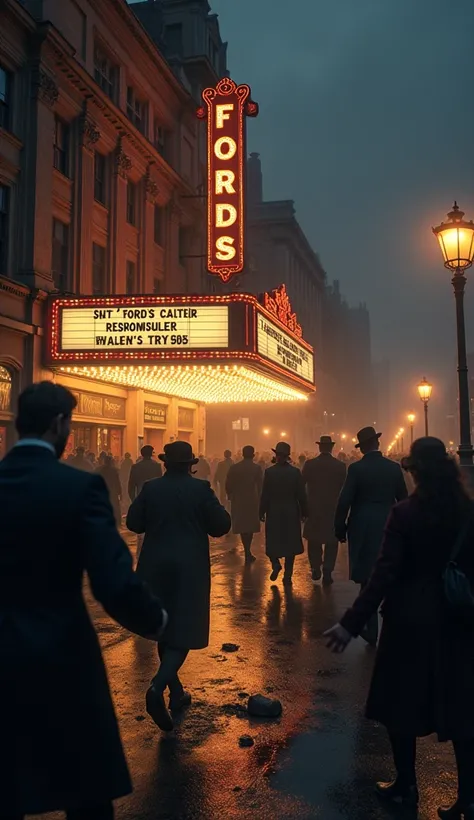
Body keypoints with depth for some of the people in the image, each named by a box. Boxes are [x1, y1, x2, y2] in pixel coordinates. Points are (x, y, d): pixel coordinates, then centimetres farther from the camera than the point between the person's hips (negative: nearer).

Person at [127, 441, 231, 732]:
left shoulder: (151, 488, -3)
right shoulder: (201, 489, -9)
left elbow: (134, 522, 2)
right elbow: (221, 526, -7)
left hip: (157, 567, 4)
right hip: (190, 569, -3)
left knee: (165, 628, 18)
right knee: (184, 629, 0)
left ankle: (176, 692, 27)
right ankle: (158, 687, -21)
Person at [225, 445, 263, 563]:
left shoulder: (234, 467, -2)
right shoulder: (256, 468, -8)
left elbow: (228, 485, -2)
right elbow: (260, 486, -10)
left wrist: (231, 496, 14)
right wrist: (260, 500, 1)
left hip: (238, 501, 2)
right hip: (252, 501, -2)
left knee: (242, 526, 13)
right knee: (250, 526, 10)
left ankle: (248, 552, 18)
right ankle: (248, 553, 6)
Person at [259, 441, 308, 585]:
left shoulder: (269, 472, -9)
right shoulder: (295, 472, -6)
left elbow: (265, 494, -8)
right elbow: (301, 494, -3)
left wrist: (262, 512, 1)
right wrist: (304, 512, 6)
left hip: (274, 512, -1)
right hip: (291, 512, 1)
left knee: (273, 540, 14)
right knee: (290, 543, 8)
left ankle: (276, 563, -8)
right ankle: (287, 575, 8)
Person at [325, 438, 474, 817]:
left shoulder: (405, 513, -16)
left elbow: (385, 573, -20)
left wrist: (352, 622, -16)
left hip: (411, 619, -3)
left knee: (402, 701, 14)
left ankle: (406, 786, 28)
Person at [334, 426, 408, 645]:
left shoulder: (356, 468, -11)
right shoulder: (394, 468, 0)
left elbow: (345, 501, -13)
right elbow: (404, 499, 4)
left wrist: (340, 528, -3)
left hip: (363, 529, -3)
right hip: (389, 528, 3)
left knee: (368, 578, 6)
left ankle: (371, 631, 10)